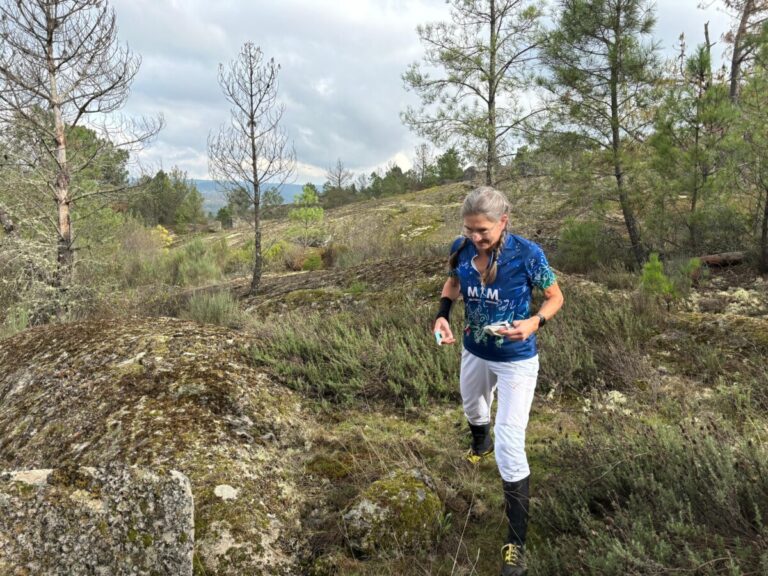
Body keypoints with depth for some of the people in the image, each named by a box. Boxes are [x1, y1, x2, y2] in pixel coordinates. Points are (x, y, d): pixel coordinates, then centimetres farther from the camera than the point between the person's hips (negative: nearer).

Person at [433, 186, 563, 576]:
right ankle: (481, 443, 69)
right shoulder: (461, 249, -14)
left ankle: (516, 541, 9)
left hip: (516, 361, -5)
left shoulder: (527, 254, -25)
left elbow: (555, 297, -11)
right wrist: (442, 316, -12)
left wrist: (535, 322, -31)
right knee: (473, 410, 32)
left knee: (509, 449, -7)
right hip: (474, 353, 5)